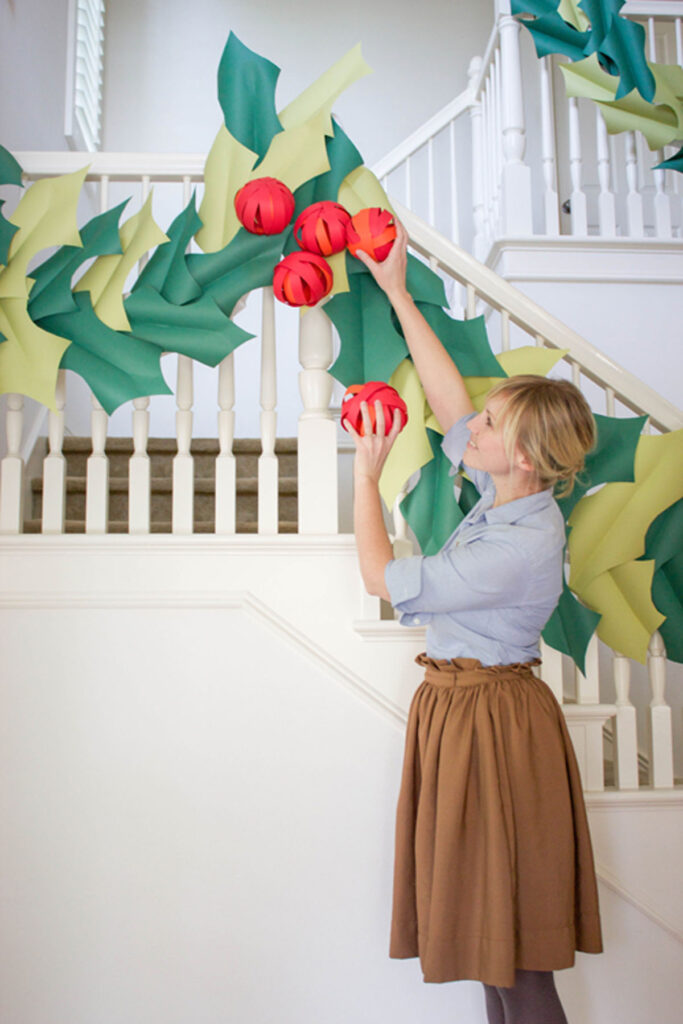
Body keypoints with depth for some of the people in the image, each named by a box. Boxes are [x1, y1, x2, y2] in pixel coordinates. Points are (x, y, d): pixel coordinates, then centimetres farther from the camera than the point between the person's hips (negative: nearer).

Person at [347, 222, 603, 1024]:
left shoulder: (517, 548, -26)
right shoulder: (513, 497, -1)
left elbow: (382, 576, -19)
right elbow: (448, 398, 8)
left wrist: (366, 472, -8)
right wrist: (397, 294, 11)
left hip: (489, 717, -9)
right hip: (467, 705, 9)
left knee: (508, 936, 4)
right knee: (492, 926, 19)